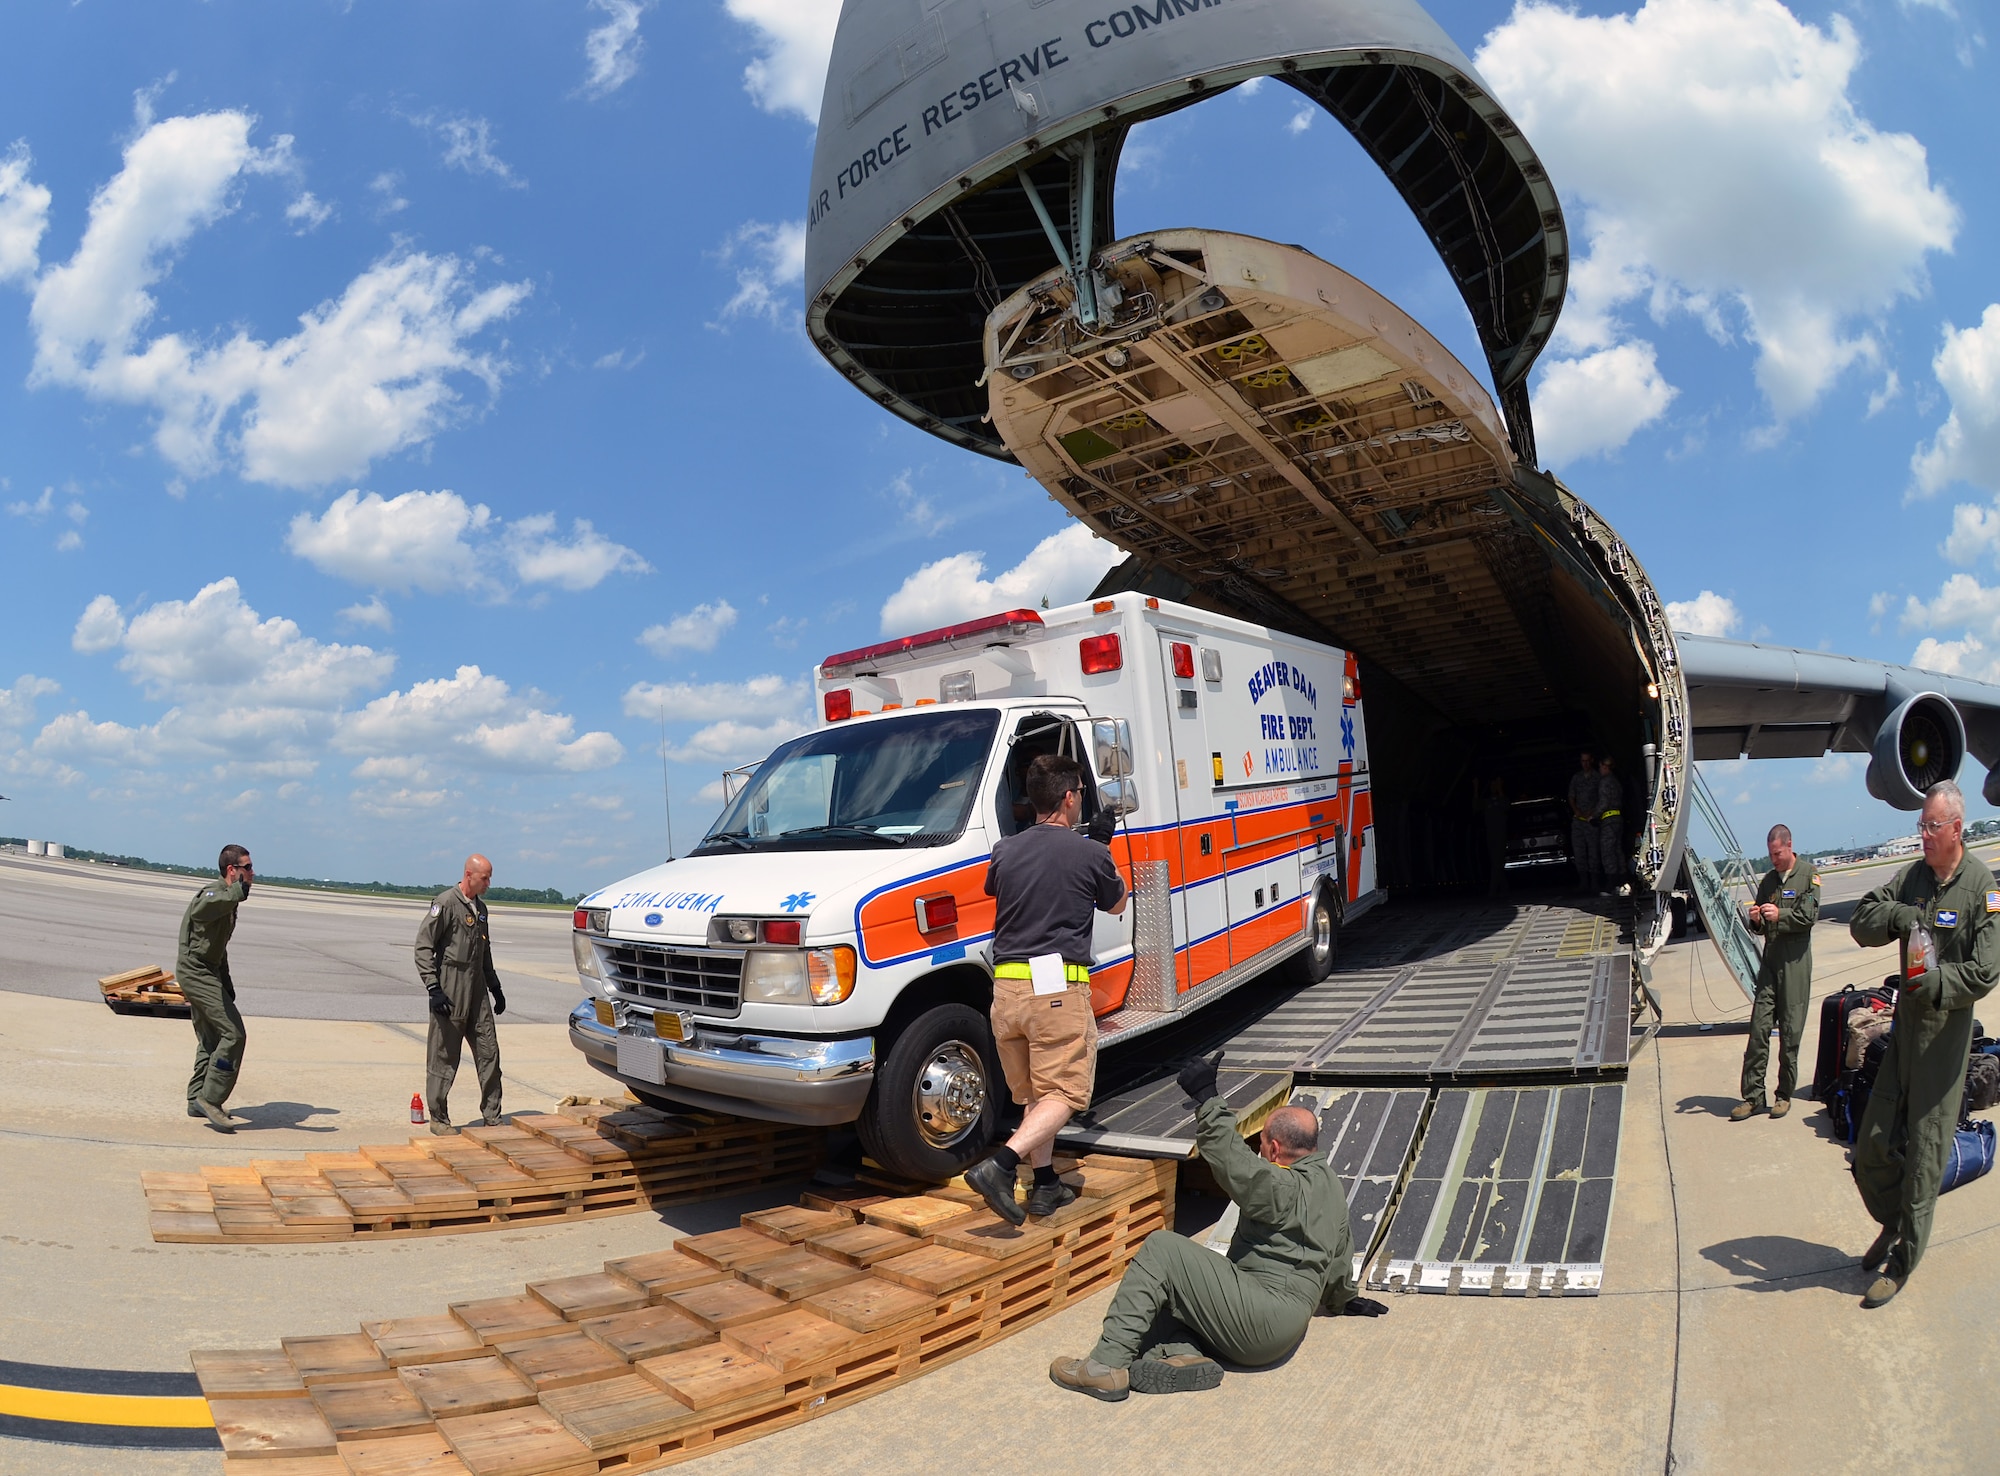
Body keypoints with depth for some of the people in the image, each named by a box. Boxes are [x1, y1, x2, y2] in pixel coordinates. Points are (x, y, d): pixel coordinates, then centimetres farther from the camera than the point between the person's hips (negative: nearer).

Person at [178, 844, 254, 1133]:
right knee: (233, 1034, -14)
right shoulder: (214, 893, -19)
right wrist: (237, 892, -61)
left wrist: (226, 980, 25)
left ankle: (197, 1101, 25)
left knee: (212, 1039, 16)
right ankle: (210, 1099, -7)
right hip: (195, 971, -11)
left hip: (207, 972, 11)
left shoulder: (228, 898, 13)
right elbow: (201, 909, -47)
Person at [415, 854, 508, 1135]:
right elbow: (423, 946, -12)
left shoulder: (480, 908, 15)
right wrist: (433, 988, -18)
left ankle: (492, 1117, 14)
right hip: (450, 990, -7)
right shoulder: (446, 903, -9)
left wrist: (495, 987, 24)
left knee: (489, 1051, 6)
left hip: (477, 990, 7)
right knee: (444, 1056, 2)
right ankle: (438, 1119, 13)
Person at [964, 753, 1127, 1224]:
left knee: (1033, 1094, 19)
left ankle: (1046, 1185, 24)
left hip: (1005, 988, 6)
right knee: (1065, 1093, 1)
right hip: (1058, 987, -5)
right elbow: (1115, 905, 15)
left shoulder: (1004, 852, 7)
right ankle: (1000, 1165, -15)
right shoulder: (1091, 853, -4)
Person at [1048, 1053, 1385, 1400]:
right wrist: (1342, 1299, 47)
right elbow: (1341, 1252, 29)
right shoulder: (1330, 1183, 15)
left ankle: (1106, 1366, -18)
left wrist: (1208, 1098, -32)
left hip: (1266, 1317, -10)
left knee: (1160, 1248, -13)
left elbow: (1236, 1164, -32)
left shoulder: (1289, 1189, -15)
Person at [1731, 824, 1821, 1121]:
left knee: (1790, 1032, 2)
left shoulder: (1808, 874, 0)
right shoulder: (1768, 880, 15)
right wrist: (1756, 920, -2)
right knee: (1758, 1028, 0)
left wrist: (1780, 915, -23)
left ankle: (1785, 1095, 14)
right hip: (1770, 959, 4)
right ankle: (1753, 1096, 3)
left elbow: (1810, 915, -11)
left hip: (1795, 962, -4)